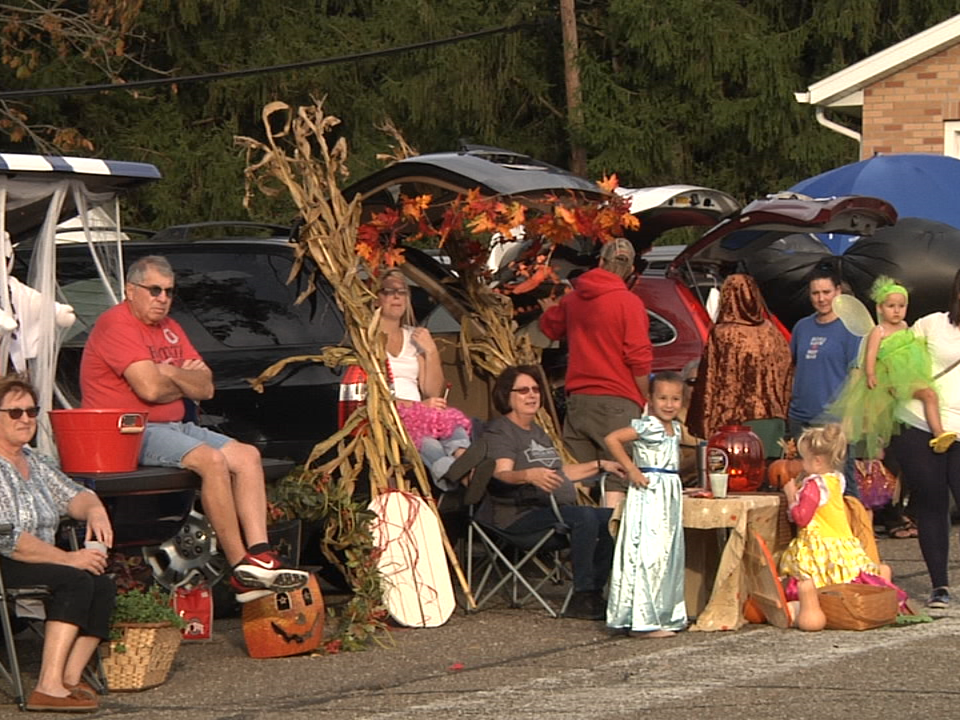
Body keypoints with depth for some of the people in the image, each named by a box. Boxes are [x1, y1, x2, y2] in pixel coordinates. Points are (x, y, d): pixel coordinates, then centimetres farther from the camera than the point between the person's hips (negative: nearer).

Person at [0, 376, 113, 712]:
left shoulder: (33, 461, 17)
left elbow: (71, 495, 18)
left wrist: (94, 509, -8)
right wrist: (68, 558, -17)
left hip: (41, 564, 9)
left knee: (103, 586, -14)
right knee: (75, 581, -28)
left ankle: (70, 680, -20)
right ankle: (48, 688, -36)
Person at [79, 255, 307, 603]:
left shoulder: (169, 328, 19)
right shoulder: (117, 324, -10)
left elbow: (206, 388, 11)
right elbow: (150, 388, -21)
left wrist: (171, 373, -8)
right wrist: (186, 381, 0)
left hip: (173, 427, 10)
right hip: (131, 431, -10)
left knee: (247, 456, -6)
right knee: (212, 460, -28)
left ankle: (260, 555, -19)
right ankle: (240, 568, -25)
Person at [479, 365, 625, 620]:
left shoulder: (537, 432, 25)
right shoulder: (499, 432, -5)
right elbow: (500, 475, -22)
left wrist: (600, 465, 35)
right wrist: (529, 475, -43)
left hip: (559, 508, 9)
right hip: (520, 514, -9)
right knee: (584, 517, -32)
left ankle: (593, 593, -3)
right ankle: (582, 599, -30)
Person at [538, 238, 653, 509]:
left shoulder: (572, 298, 9)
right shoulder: (629, 303, -9)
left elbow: (551, 328, 31)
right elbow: (640, 359, -12)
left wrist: (548, 308, 54)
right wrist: (644, 401, 1)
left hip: (577, 399, 5)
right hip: (617, 400, -5)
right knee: (616, 482, -8)